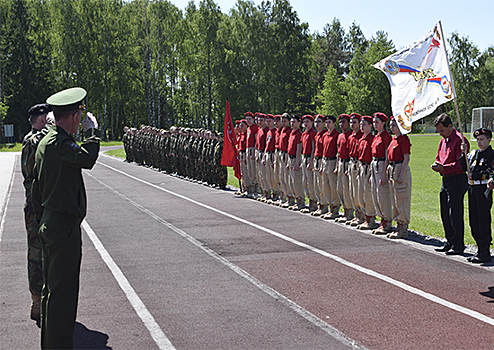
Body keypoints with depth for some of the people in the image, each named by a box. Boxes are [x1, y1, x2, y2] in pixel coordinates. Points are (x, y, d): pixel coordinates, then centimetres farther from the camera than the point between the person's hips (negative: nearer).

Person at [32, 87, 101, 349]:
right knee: (62, 292, -4)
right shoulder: (60, 143, -17)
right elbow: (87, 158, -34)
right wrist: (92, 130, -18)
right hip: (65, 228, -10)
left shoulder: (45, 142, 14)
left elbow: (37, 189, 19)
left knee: (52, 289, 17)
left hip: (50, 225, 10)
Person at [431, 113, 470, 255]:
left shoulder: (460, 140, -13)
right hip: (446, 179, 9)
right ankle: (450, 243, 23)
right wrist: (436, 165, 1)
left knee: (455, 214, -6)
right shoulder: (443, 141, 15)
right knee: (445, 214, 13)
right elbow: (439, 158, 23)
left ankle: (458, 246, 1)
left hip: (457, 180, -9)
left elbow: (460, 164, -19)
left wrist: (444, 168, -24)